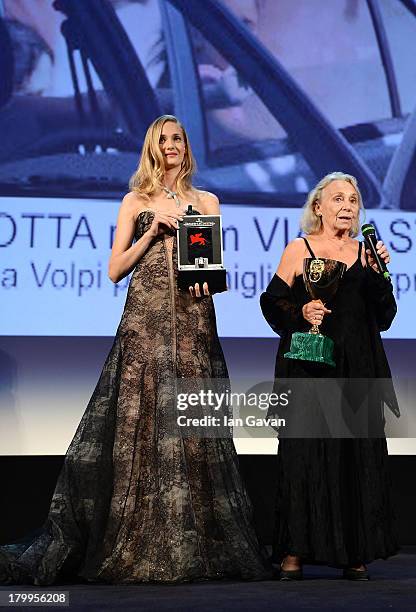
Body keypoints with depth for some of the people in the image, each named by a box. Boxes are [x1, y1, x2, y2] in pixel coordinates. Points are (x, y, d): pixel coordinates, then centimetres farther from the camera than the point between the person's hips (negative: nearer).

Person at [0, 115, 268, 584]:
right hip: (145, 319, -1)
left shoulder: (206, 202, 17)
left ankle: (191, 546, 3)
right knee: (138, 424, -6)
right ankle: (131, 545, 0)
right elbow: (115, 269, 7)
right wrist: (154, 231, -3)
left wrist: (205, 277, -8)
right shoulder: (136, 202, 13)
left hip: (192, 320, 1)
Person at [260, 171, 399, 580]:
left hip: (356, 369, 3)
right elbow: (273, 302, 3)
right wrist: (300, 313, -14)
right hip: (308, 366, -3)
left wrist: (378, 274, -4)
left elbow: (383, 318, 8)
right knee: (303, 450, -5)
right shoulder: (299, 249, 5)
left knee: (358, 452, 0)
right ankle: (294, 551, 1)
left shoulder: (365, 252, 13)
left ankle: (355, 553, 7)